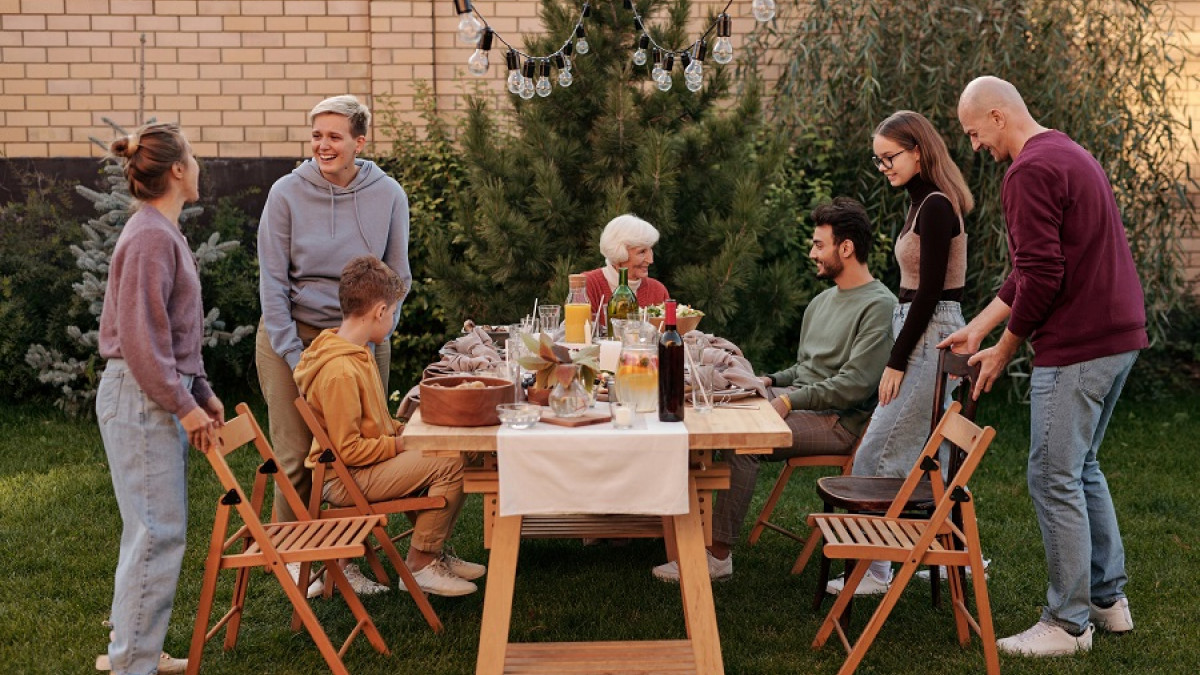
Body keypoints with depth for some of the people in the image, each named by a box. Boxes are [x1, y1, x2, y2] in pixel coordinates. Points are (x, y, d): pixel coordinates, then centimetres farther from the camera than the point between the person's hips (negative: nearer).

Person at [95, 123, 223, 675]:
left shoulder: (162, 232, 15)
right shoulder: (151, 237, -17)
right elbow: (140, 336, -21)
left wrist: (201, 392, 19)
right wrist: (183, 404, -17)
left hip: (160, 396, 10)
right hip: (141, 399, -10)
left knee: (154, 529, 15)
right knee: (159, 532, -6)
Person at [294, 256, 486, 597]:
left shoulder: (356, 354, 9)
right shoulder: (340, 371, -25)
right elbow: (348, 449, -25)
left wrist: (402, 429, 6)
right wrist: (400, 444, -15)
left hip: (362, 466, 11)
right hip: (345, 479, -11)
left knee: (448, 451, 13)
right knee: (449, 465, -18)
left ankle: (434, 552, 19)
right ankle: (420, 565, -6)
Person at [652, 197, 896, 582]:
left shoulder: (879, 306, -9)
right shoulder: (823, 301, 20)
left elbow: (854, 385, -18)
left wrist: (790, 400, -19)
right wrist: (771, 382, 7)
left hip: (838, 420, -9)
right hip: (799, 403, 9)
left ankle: (718, 557, -25)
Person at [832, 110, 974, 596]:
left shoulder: (935, 207, -16)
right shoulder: (925, 203, 14)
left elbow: (928, 293, -19)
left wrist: (896, 363, -16)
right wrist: (899, 356, 17)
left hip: (930, 336, -10)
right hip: (927, 333, 10)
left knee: (878, 457, -7)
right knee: (928, 456, 14)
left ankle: (873, 570, -1)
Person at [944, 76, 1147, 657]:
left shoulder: (1031, 172, -16)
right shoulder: (1071, 155, 17)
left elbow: (1042, 277, -21)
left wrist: (1004, 351, -7)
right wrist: (979, 326, 19)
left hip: (1076, 347, -10)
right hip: (1120, 335, 10)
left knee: (1055, 480, -2)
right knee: (1083, 467, 20)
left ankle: (1068, 623, 6)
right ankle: (1109, 599, 28)